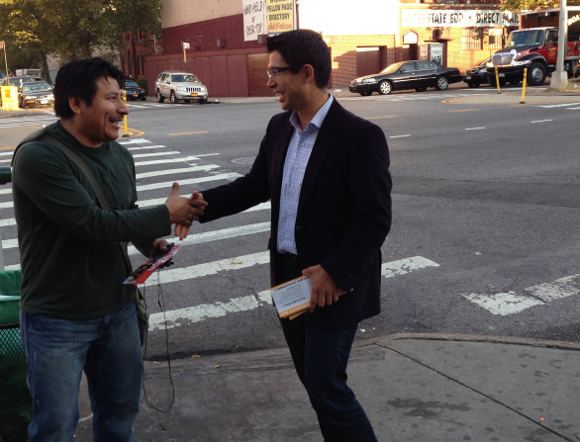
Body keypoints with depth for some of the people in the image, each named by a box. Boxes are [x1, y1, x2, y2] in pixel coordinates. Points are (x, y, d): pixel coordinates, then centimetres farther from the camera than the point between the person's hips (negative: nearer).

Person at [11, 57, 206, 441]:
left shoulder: (121, 156, 4)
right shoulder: (38, 156, -20)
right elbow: (92, 223, -26)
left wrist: (151, 243, -4)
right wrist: (166, 216, -18)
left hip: (119, 308, 7)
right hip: (58, 319, -6)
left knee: (121, 409, 20)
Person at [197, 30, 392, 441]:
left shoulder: (360, 135, -17)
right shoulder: (279, 127, 5)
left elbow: (376, 221, -18)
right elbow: (255, 186, 12)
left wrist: (335, 272, -22)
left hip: (333, 284, -7)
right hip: (289, 276, 7)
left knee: (327, 389, -1)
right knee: (315, 381, 18)